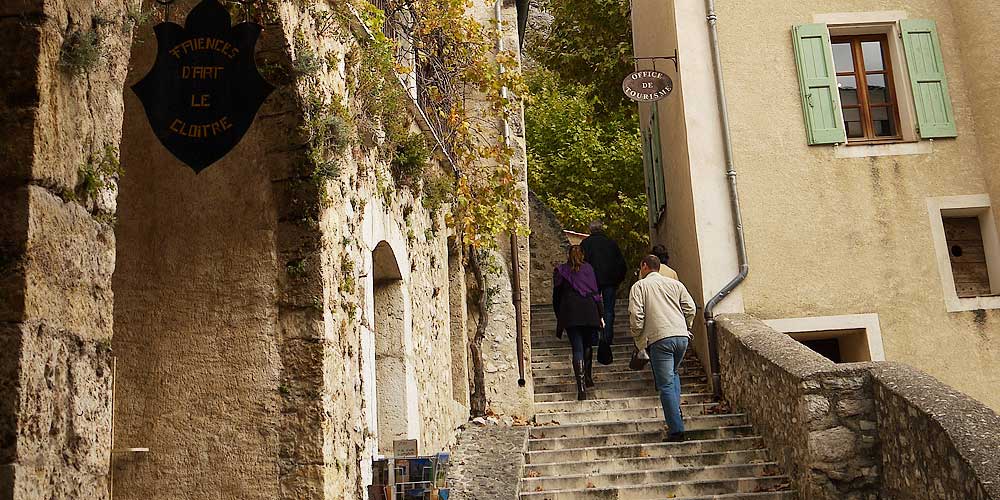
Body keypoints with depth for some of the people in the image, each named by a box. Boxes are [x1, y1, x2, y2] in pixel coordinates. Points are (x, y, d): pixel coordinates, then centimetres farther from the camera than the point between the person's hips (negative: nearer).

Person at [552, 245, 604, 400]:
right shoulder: (588, 268, 9)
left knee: (577, 349, -4)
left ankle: (581, 387, -14)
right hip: (589, 312, 1)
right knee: (588, 345, 19)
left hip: (570, 314, -1)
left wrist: (559, 318, 21)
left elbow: (556, 296, 12)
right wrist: (601, 315, 7)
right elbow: (596, 292, 5)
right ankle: (588, 377, 25)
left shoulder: (560, 271, 10)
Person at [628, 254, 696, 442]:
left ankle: (676, 430, -6)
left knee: (666, 385, -2)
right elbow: (690, 308, 8)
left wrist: (638, 338, 8)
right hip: (681, 336, 5)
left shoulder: (639, 286, 6)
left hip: (659, 339, -5)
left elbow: (636, 315, -5)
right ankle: (676, 412, 17)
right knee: (673, 374, 28)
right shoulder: (675, 284, 17)